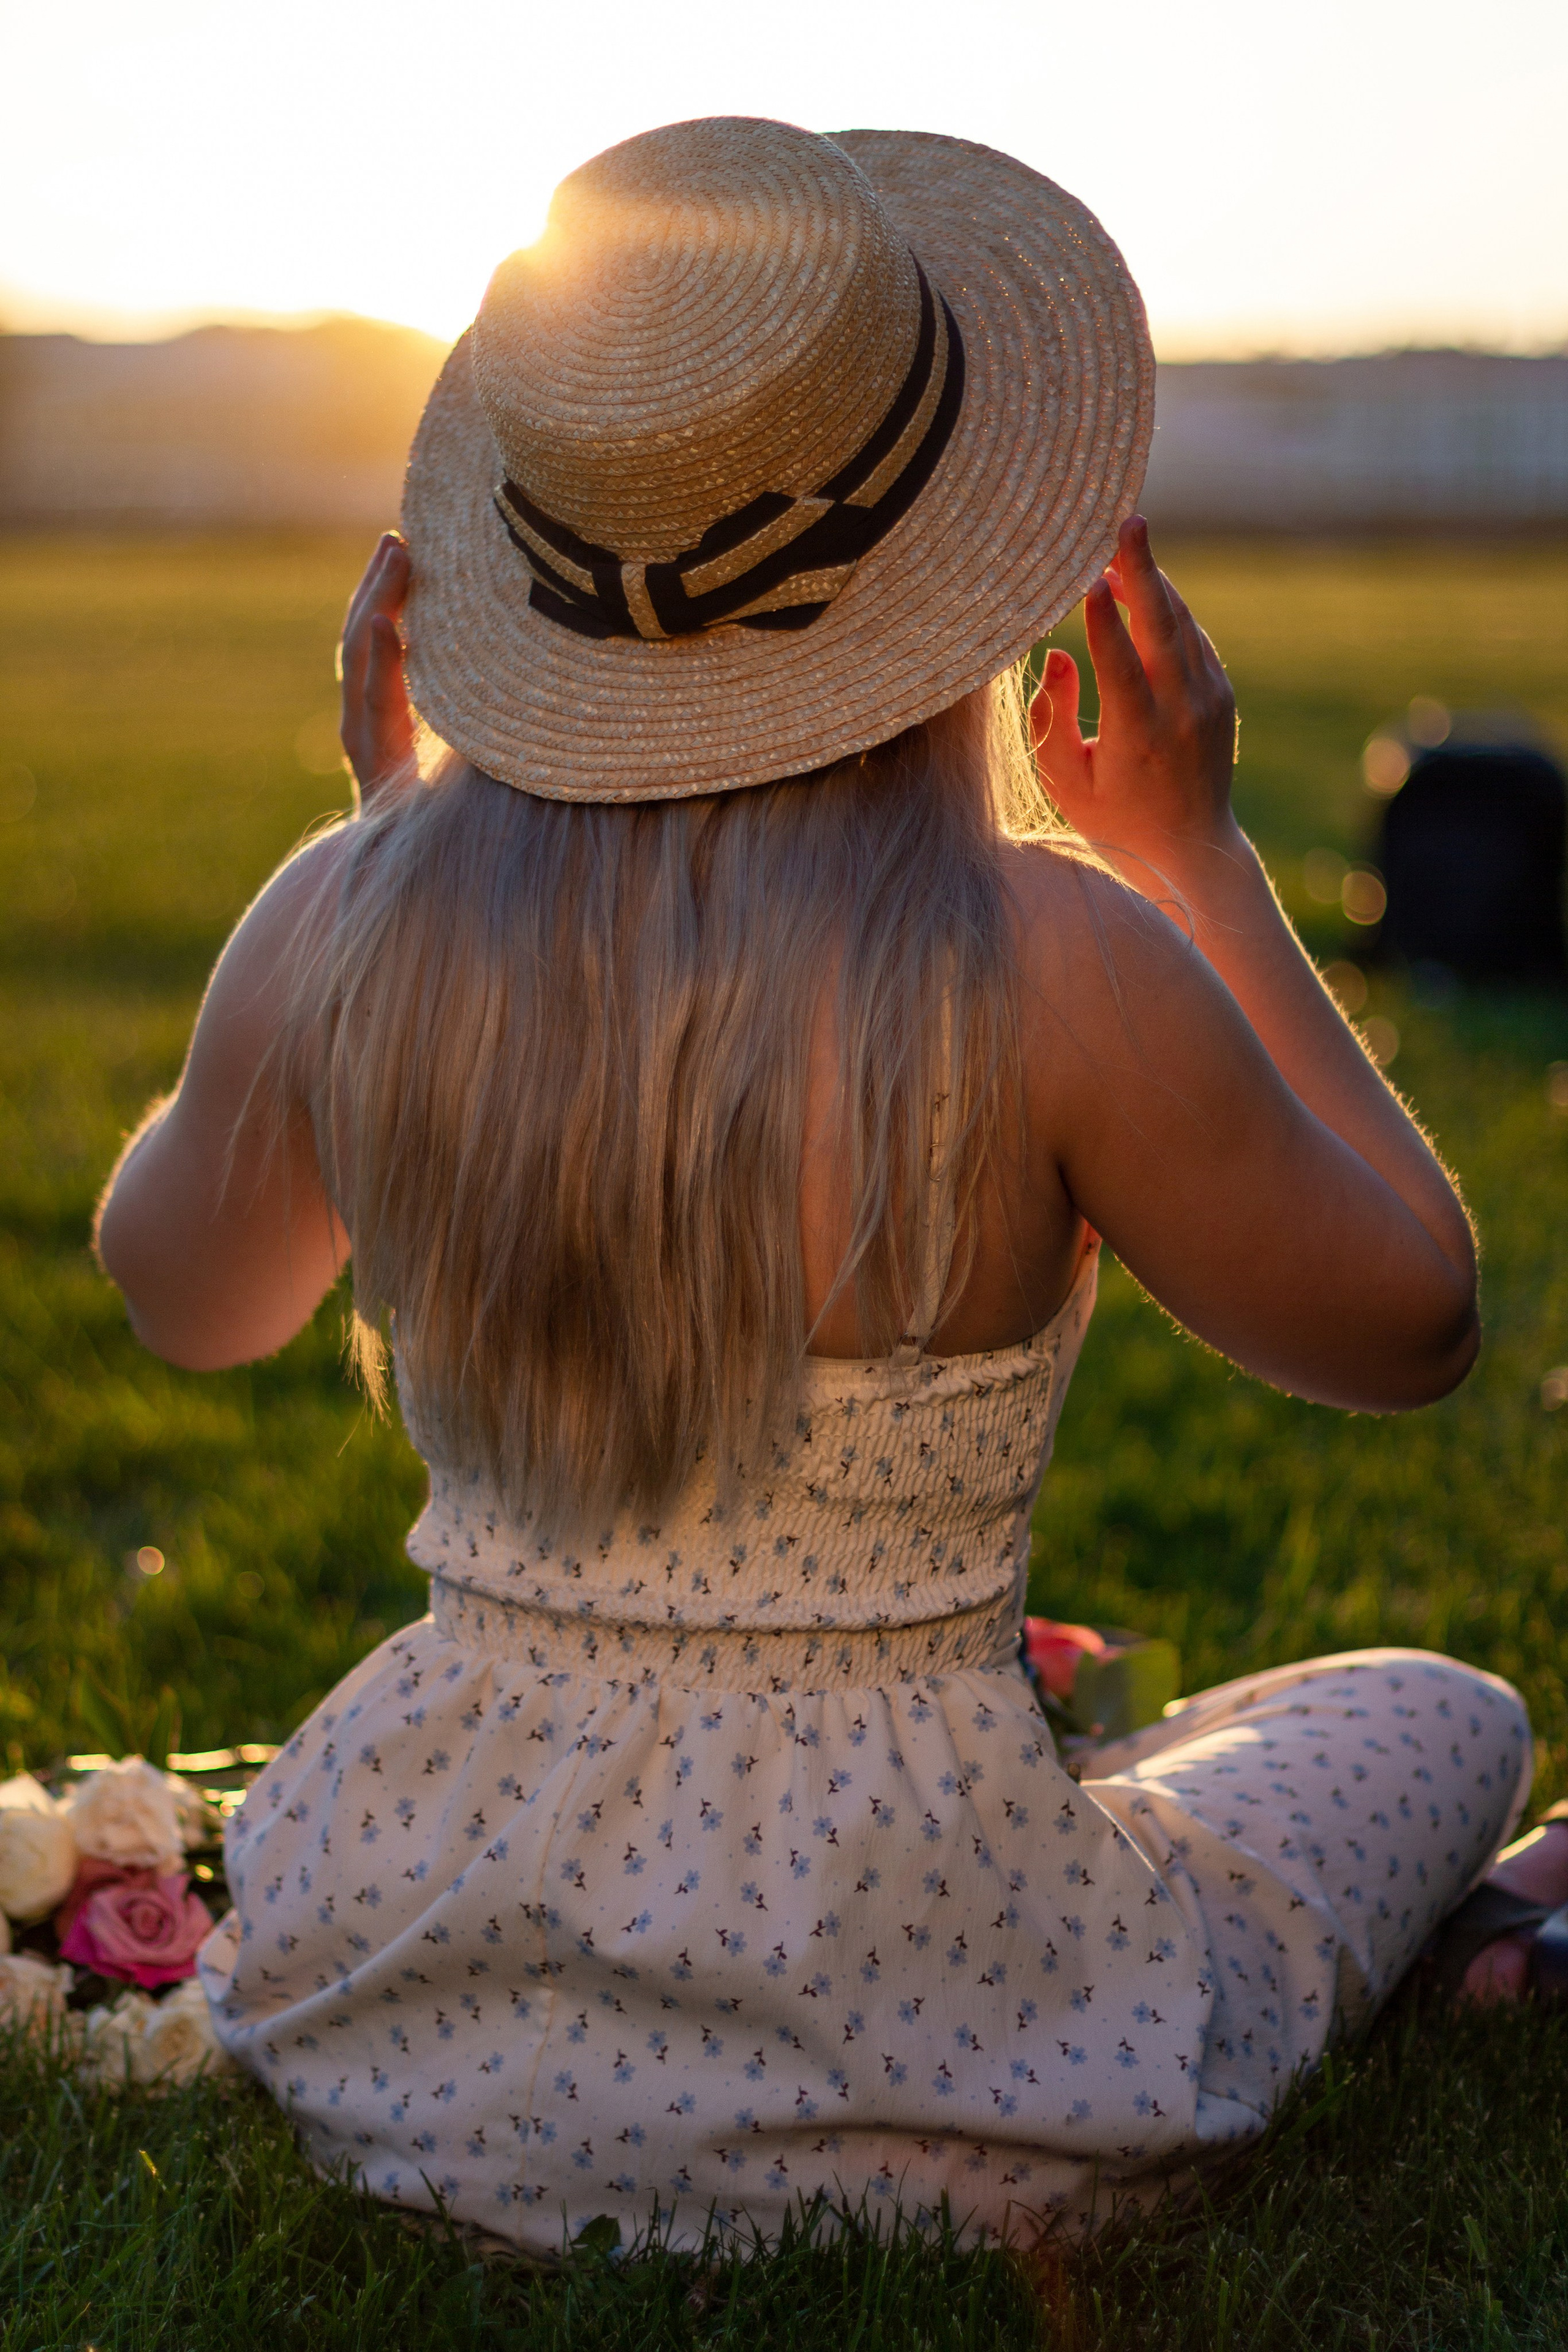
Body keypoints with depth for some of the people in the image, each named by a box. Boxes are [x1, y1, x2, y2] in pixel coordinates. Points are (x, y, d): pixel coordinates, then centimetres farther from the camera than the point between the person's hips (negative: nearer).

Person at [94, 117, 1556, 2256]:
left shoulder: (348, 923, -9)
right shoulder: (1056, 970, -20)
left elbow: (179, 1297, 13)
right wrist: (1200, 856, 3)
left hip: (410, 2058, 3)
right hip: (909, 2088, -2)